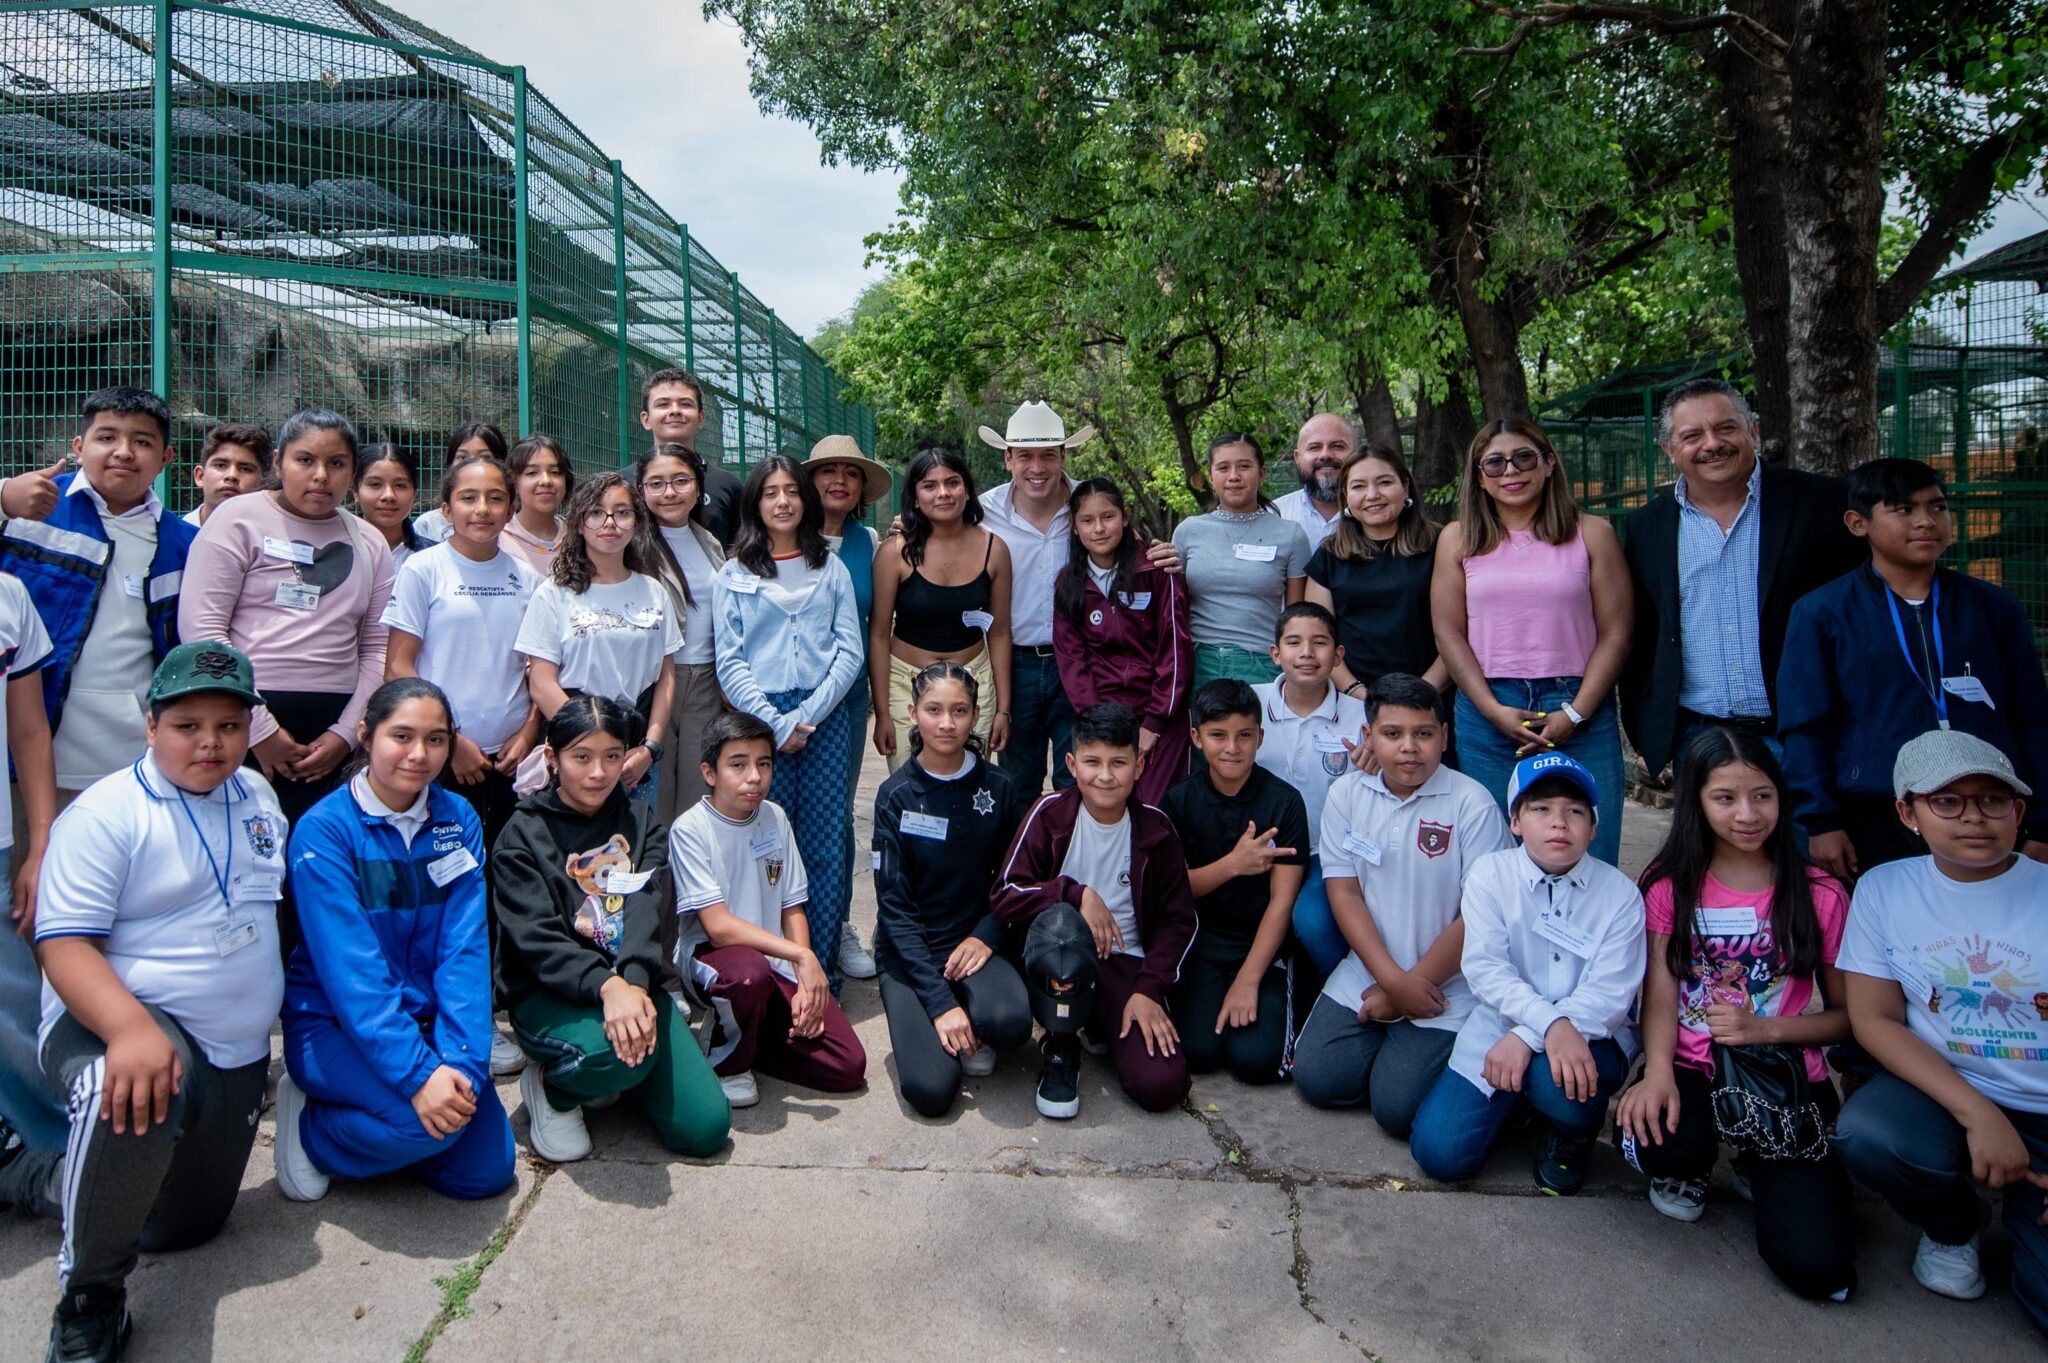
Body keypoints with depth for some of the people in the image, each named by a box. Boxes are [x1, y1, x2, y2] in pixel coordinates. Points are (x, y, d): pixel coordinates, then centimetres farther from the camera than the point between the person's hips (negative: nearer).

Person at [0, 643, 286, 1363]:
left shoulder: (257, 794, 7)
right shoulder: (107, 812, -14)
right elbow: (64, 943, -21)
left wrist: (270, 1011, 19)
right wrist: (130, 1029, -38)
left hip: (236, 1052, 7)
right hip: (115, 1017, -7)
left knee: (185, 1228, 14)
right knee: (132, 1098, -42)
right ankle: (90, 1301, -18)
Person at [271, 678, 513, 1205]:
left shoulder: (459, 821, -1)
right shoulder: (324, 830, -14)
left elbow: (466, 950, -8)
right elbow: (350, 968, -22)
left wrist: (462, 1059, -21)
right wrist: (418, 1072, -30)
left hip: (427, 1020, 5)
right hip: (334, 1024, -5)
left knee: (486, 1172, -6)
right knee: (431, 1121, -30)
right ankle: (311, 1128, 1)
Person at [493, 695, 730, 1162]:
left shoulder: (642, 824, 9)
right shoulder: (523, 835, -2)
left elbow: (649, 911, -8)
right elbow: (538, 938, -15)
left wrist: (634, 984, -28)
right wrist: (606, 986, -33)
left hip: (634, 984, 4)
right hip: (550, 995, -4)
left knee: (706, 1128, -10)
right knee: (614, 1051, -37)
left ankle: (619, 1076, 18)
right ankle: (551, 1088, -2)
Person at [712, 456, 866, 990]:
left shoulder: (831, 569, 11)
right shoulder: (732, 576, 7)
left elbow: (850, 651, 4)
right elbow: (729, 663, 1)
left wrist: (807, 716, -8)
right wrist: (776, 724, -10)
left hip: (825, 718, 1)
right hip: (760, 721, -1)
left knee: (826, 847, 1)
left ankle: (823, 970, 9)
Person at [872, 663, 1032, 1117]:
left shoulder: (999, 789, -2)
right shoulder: (897, 795, -8)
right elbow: (894, 905, -10)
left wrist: (985, 936, -11)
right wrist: (939, 1001, -18)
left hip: (973, 942, 1)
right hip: (908, 951, -1)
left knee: (1009, 1022, -32)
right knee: (931, 1090, -21)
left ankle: (975, 1031, 4)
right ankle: (918, 1020, 11)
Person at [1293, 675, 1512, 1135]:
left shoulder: (1472, 804, -12)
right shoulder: (1347, 794, -1)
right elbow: (1344, 893, -2)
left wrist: (1411, 985, -10)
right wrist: (1393, 979, -13)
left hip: (1444, 990, -4)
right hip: (1364, 977, 4)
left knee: (1398, 1108, -14)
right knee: (1316, 1079, -6)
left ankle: (1416, 1052, 17)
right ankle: (1388, 1045, 20)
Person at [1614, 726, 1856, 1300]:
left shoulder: (1820, 895, 1)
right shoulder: (1672, 887, 3)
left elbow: (1846, 1015, 5)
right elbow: (1660, 998, -3)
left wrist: (1764, 1028, -13)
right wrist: (1658, 1070, -23)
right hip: (1693, 1073, 0)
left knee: (1818, 1266, -18)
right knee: (1652, 1140, -36)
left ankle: (1761, 1166, 17)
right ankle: (1691, 1164, 5)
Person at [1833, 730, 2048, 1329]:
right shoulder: (1884, 888, -1)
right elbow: (1875, 1019, -4)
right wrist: (1977, 1113, -18)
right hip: (1943, 1094, 1)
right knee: (1866, 1133, -33)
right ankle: (1952, 1227, 3)